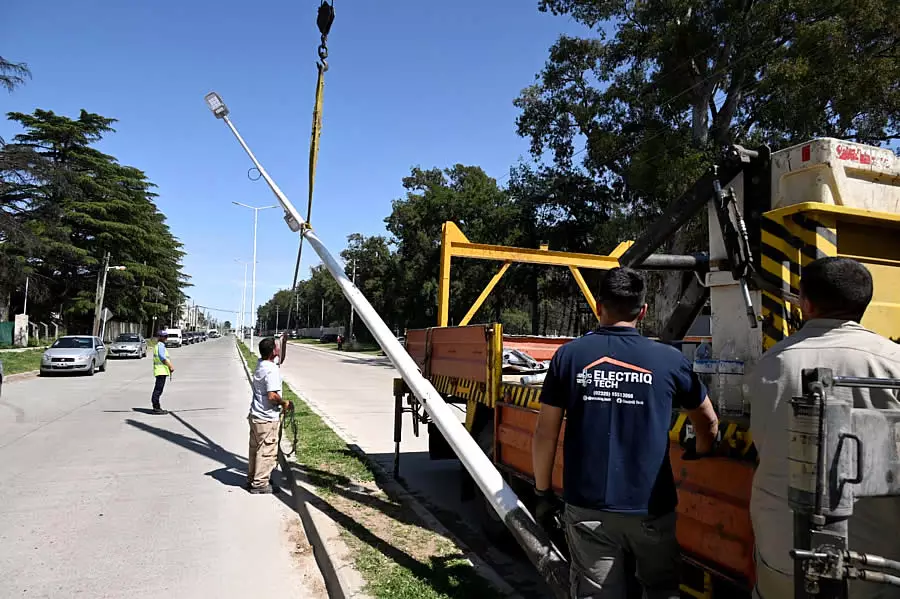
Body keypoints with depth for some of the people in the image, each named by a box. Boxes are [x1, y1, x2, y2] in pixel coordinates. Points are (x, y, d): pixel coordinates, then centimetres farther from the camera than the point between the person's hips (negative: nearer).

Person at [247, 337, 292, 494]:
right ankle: (260, 484, 11)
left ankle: (252, 479, 31)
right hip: (267, 418, -9)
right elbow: (272, 396, -28)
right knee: (267, 451, 2)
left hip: (255, 415, 9)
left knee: (255, 449, 19)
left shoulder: (260, 364, 5)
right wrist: (284, 403, -11)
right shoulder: (272, 370, -23)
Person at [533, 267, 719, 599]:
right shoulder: (669, 360, -6)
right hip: (650, 507, 0)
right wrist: (699, 456, 30)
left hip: (587, 506, 1)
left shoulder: (569, 355, -6)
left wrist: (542, 492, 9)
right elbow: (708, 422, 10)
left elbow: (545, 434, -4)